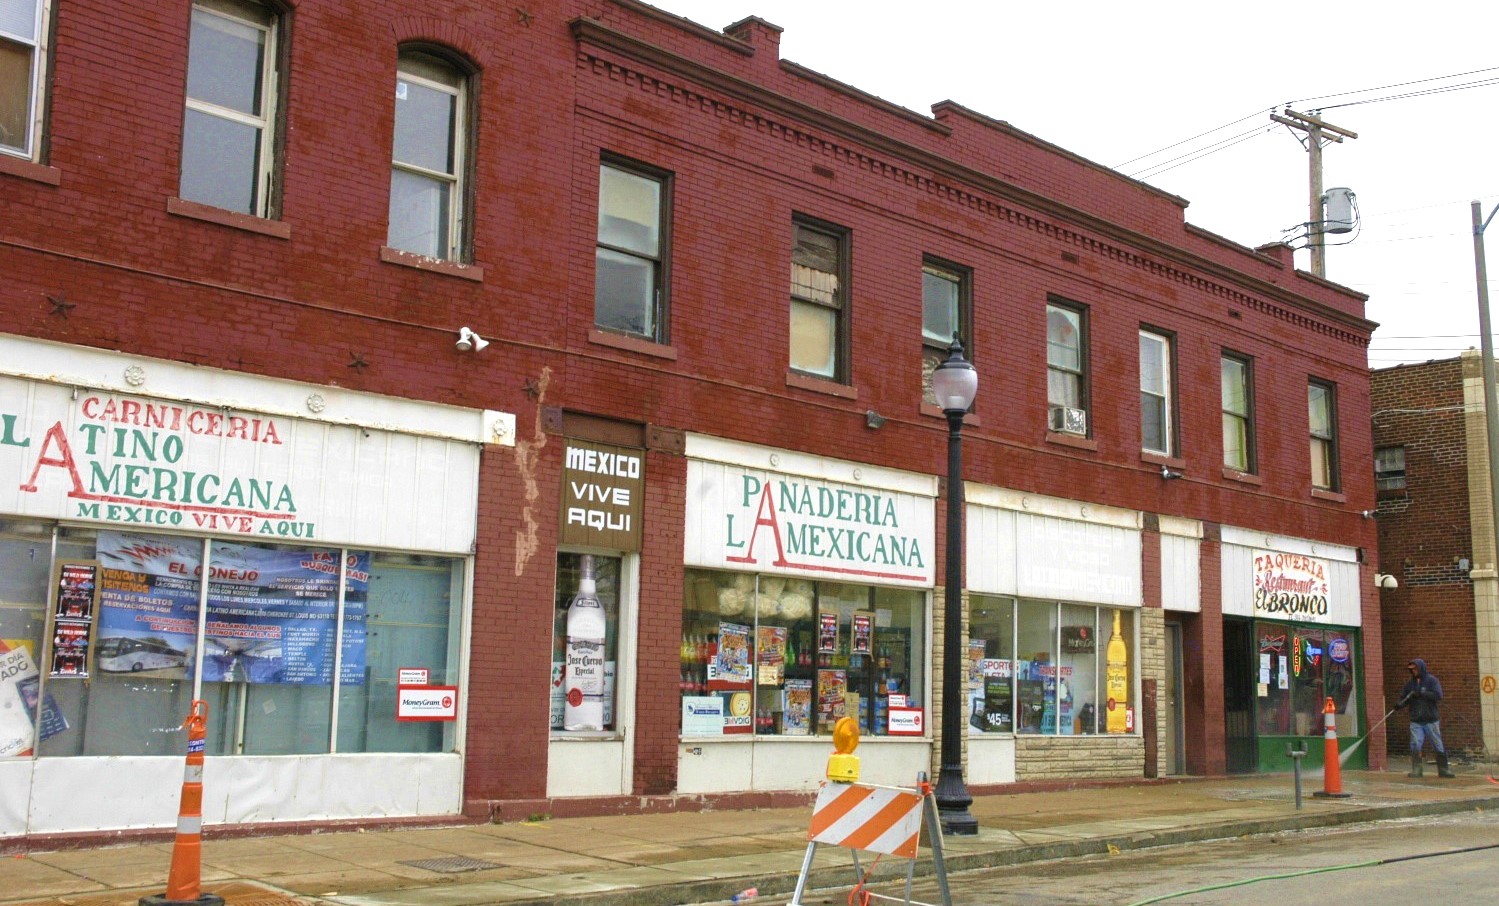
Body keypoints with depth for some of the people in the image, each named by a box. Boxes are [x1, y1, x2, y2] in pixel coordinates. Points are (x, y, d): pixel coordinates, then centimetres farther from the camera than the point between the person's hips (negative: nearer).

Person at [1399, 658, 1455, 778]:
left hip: (1431, 720, -3)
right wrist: (1400, 704, -9)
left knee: (1438, 746, 4)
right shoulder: (1410, 683, 10)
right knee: (1415, 746, -6)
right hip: (1416, 721, 3)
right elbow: (1403, 697, 12)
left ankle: (1443, 770, 15)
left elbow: (1438, 695, -14)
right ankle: (1416, 770, -3)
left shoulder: (1431, 680, -2)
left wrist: (1421, 694, -21)